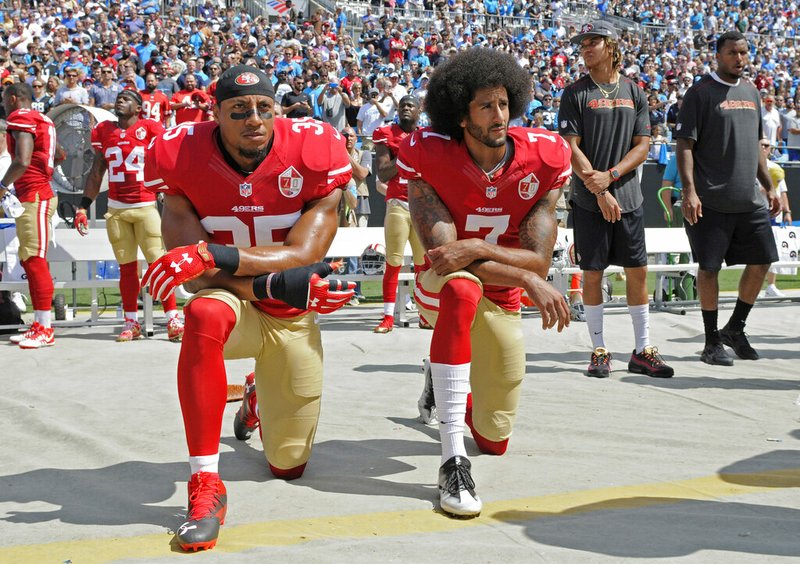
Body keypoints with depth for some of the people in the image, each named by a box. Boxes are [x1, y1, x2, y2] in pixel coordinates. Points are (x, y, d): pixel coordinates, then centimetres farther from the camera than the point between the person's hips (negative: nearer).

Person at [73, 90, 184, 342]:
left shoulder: (150, 129, -1)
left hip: (146, 206, -4)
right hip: (116, 208, 4)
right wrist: (83, 207, 12)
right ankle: (131, 323, 11)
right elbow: (96, 173, 16)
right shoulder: (103, 131, 11)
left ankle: (173, 321, -4)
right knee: (126, 266, 5)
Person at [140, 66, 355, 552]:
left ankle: (260, 397, 47)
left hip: (294, 318, 1)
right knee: (205, 315, -42)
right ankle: (207, 486, -31)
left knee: (289, 466, 10)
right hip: (232, 300, -1)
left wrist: (214, 255, -37)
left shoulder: (314, 151, -18)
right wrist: (277, 284, -30)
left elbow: (304, 255, -24)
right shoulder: (183, 156, -17)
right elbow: (193, 269, -19)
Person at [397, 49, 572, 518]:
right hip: (442, 288, -3)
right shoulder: (429, 156, -20)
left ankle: (443, 384, 44)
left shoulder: (545, 159, -15)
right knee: (461, 287, -43)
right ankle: (453, 461, -41)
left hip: (502, 302, 3)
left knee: (495, 440, 7)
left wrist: (476, 248, -36)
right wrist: (528, 279, -33)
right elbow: (442, 252, -26)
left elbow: (538, 262, -19)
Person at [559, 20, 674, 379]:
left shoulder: (634, 92, 9)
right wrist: (600, 191, -15)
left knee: (637, 271, 4)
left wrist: (610, 176, -11)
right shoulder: (575, 93, 0)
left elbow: (643, 145, 4)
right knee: (592, 273, 1)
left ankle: (643, 352, 13)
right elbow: (571, 148, -7)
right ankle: (599, 352, 11)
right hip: (589, 200, -3)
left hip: (628, 197, 3)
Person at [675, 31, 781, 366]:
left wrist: (769, 187, 19)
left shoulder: (751, 93, 16)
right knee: (709, 267, -1)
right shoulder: (701, 92, -5)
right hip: (711, 200, -7)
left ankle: (735, 329, 23)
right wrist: (689, 191, -19)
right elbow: (684, 144, -10)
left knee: (761, 261, 6)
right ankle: (712, 343, 9)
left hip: (750, 200, 7)